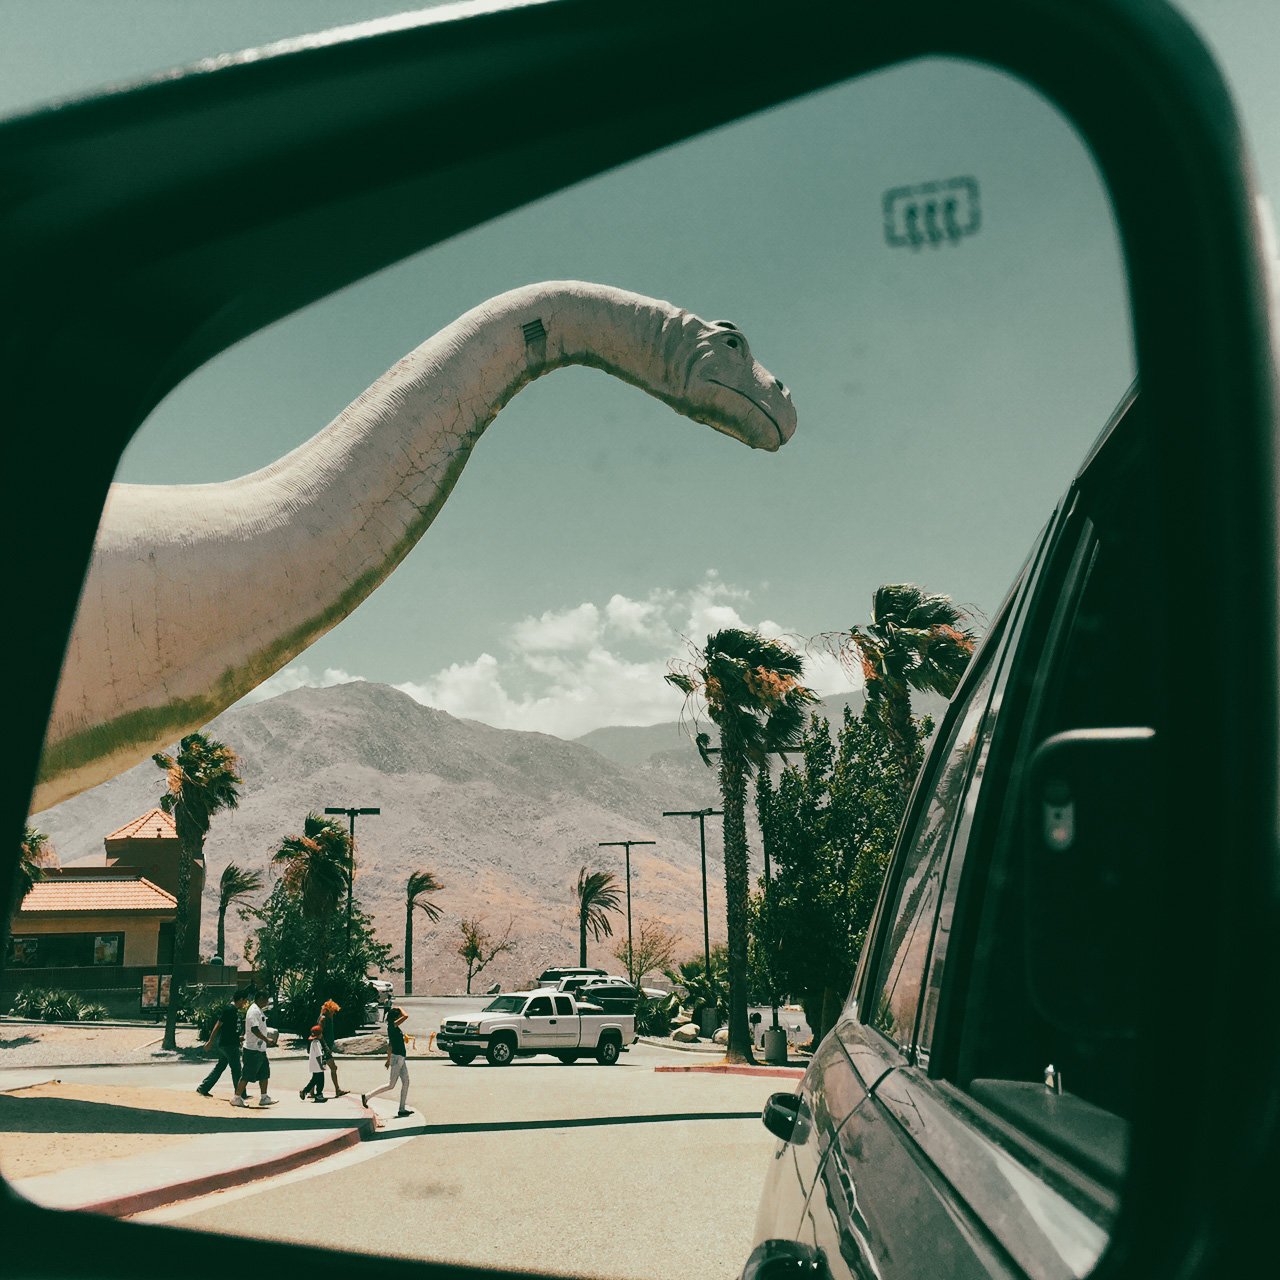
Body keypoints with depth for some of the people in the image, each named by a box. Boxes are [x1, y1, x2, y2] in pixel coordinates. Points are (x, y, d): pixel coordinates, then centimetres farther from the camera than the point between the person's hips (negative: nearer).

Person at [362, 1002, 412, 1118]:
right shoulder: (392, 1025, -15)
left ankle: (403, 1108, 10)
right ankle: (367, 1096, 4)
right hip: (397, 1057, -9)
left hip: (401, 1058, 9)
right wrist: (399, 1009, -8)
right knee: (391, 1085, -3)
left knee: (406, 1082, 8)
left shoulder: (394, 1028, 12)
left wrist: (388, 1059, 24)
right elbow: (406, 1016, -27)